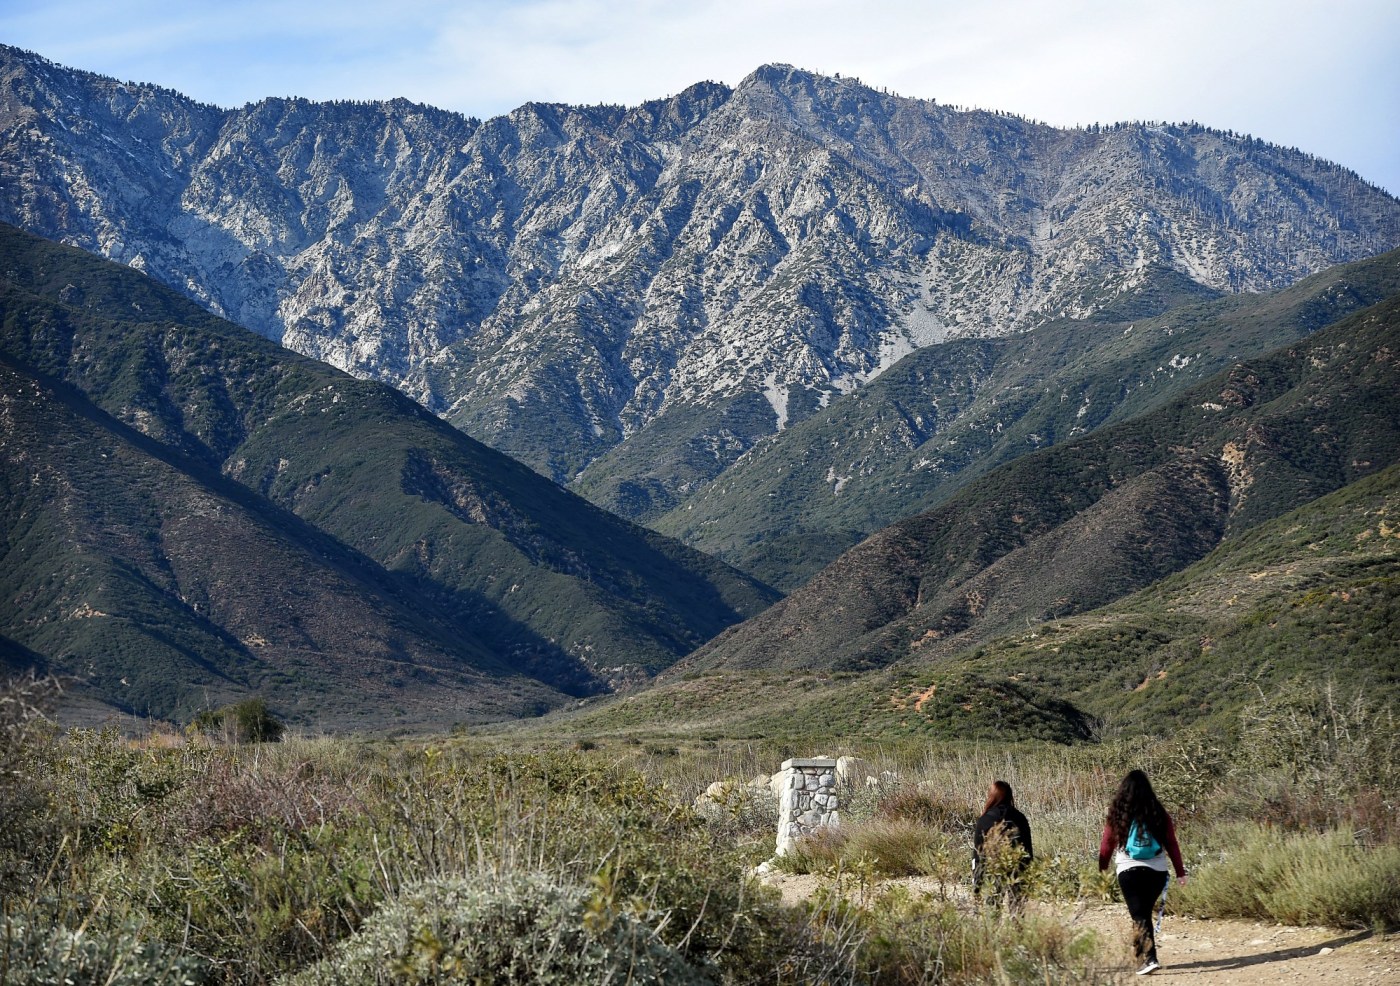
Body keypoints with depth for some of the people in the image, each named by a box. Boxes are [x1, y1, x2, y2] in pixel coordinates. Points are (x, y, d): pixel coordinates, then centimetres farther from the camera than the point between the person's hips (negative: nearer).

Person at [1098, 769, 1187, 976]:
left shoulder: (1117, 814, -2)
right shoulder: (1158, 813, 2)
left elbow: (1107, 844, 2)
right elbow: (1171, 844, 3)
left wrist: (1101, 869, 13)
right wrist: (1180, 872, 8)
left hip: (1129, 871, -2)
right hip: (1157, 870, 2)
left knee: (1139, 916, -1)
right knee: (1145, 912, 19)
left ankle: (1148, 958, -15)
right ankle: (1142, 954, 25)